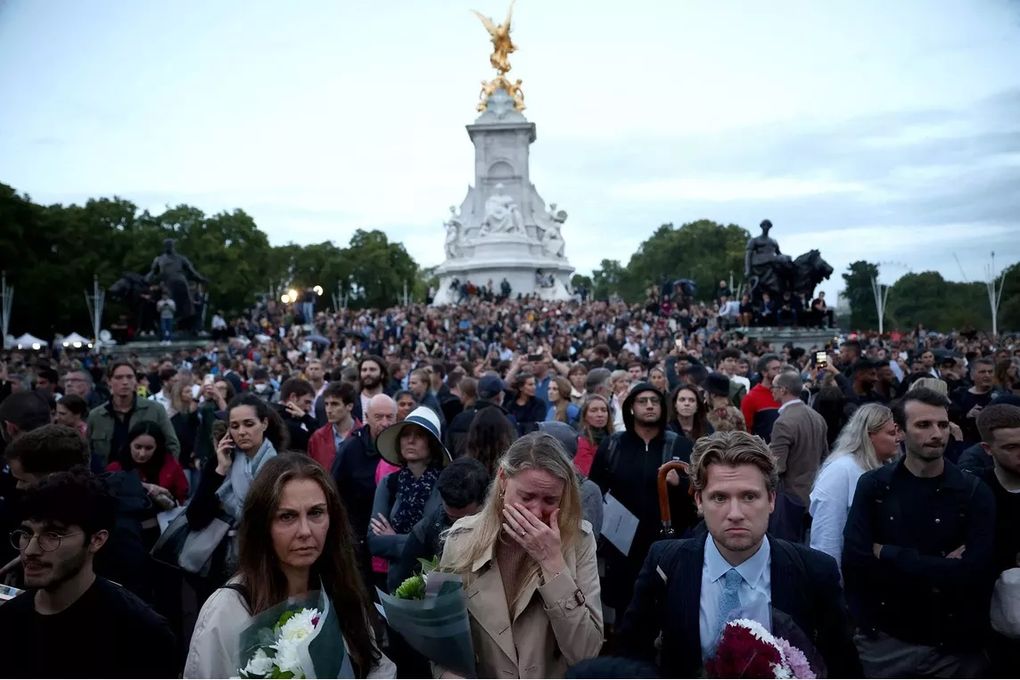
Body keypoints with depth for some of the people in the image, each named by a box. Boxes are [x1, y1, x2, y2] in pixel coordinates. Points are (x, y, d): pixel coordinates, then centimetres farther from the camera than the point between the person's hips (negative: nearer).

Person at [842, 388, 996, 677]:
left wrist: (887, 554, -15)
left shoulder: (974, 492, -6)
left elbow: (972, 574, -17)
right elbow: (854, 562, -15)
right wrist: (940, 571, -16)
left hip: (955, 645, 0)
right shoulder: (874, 485, -6)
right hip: (884, 640, 0)